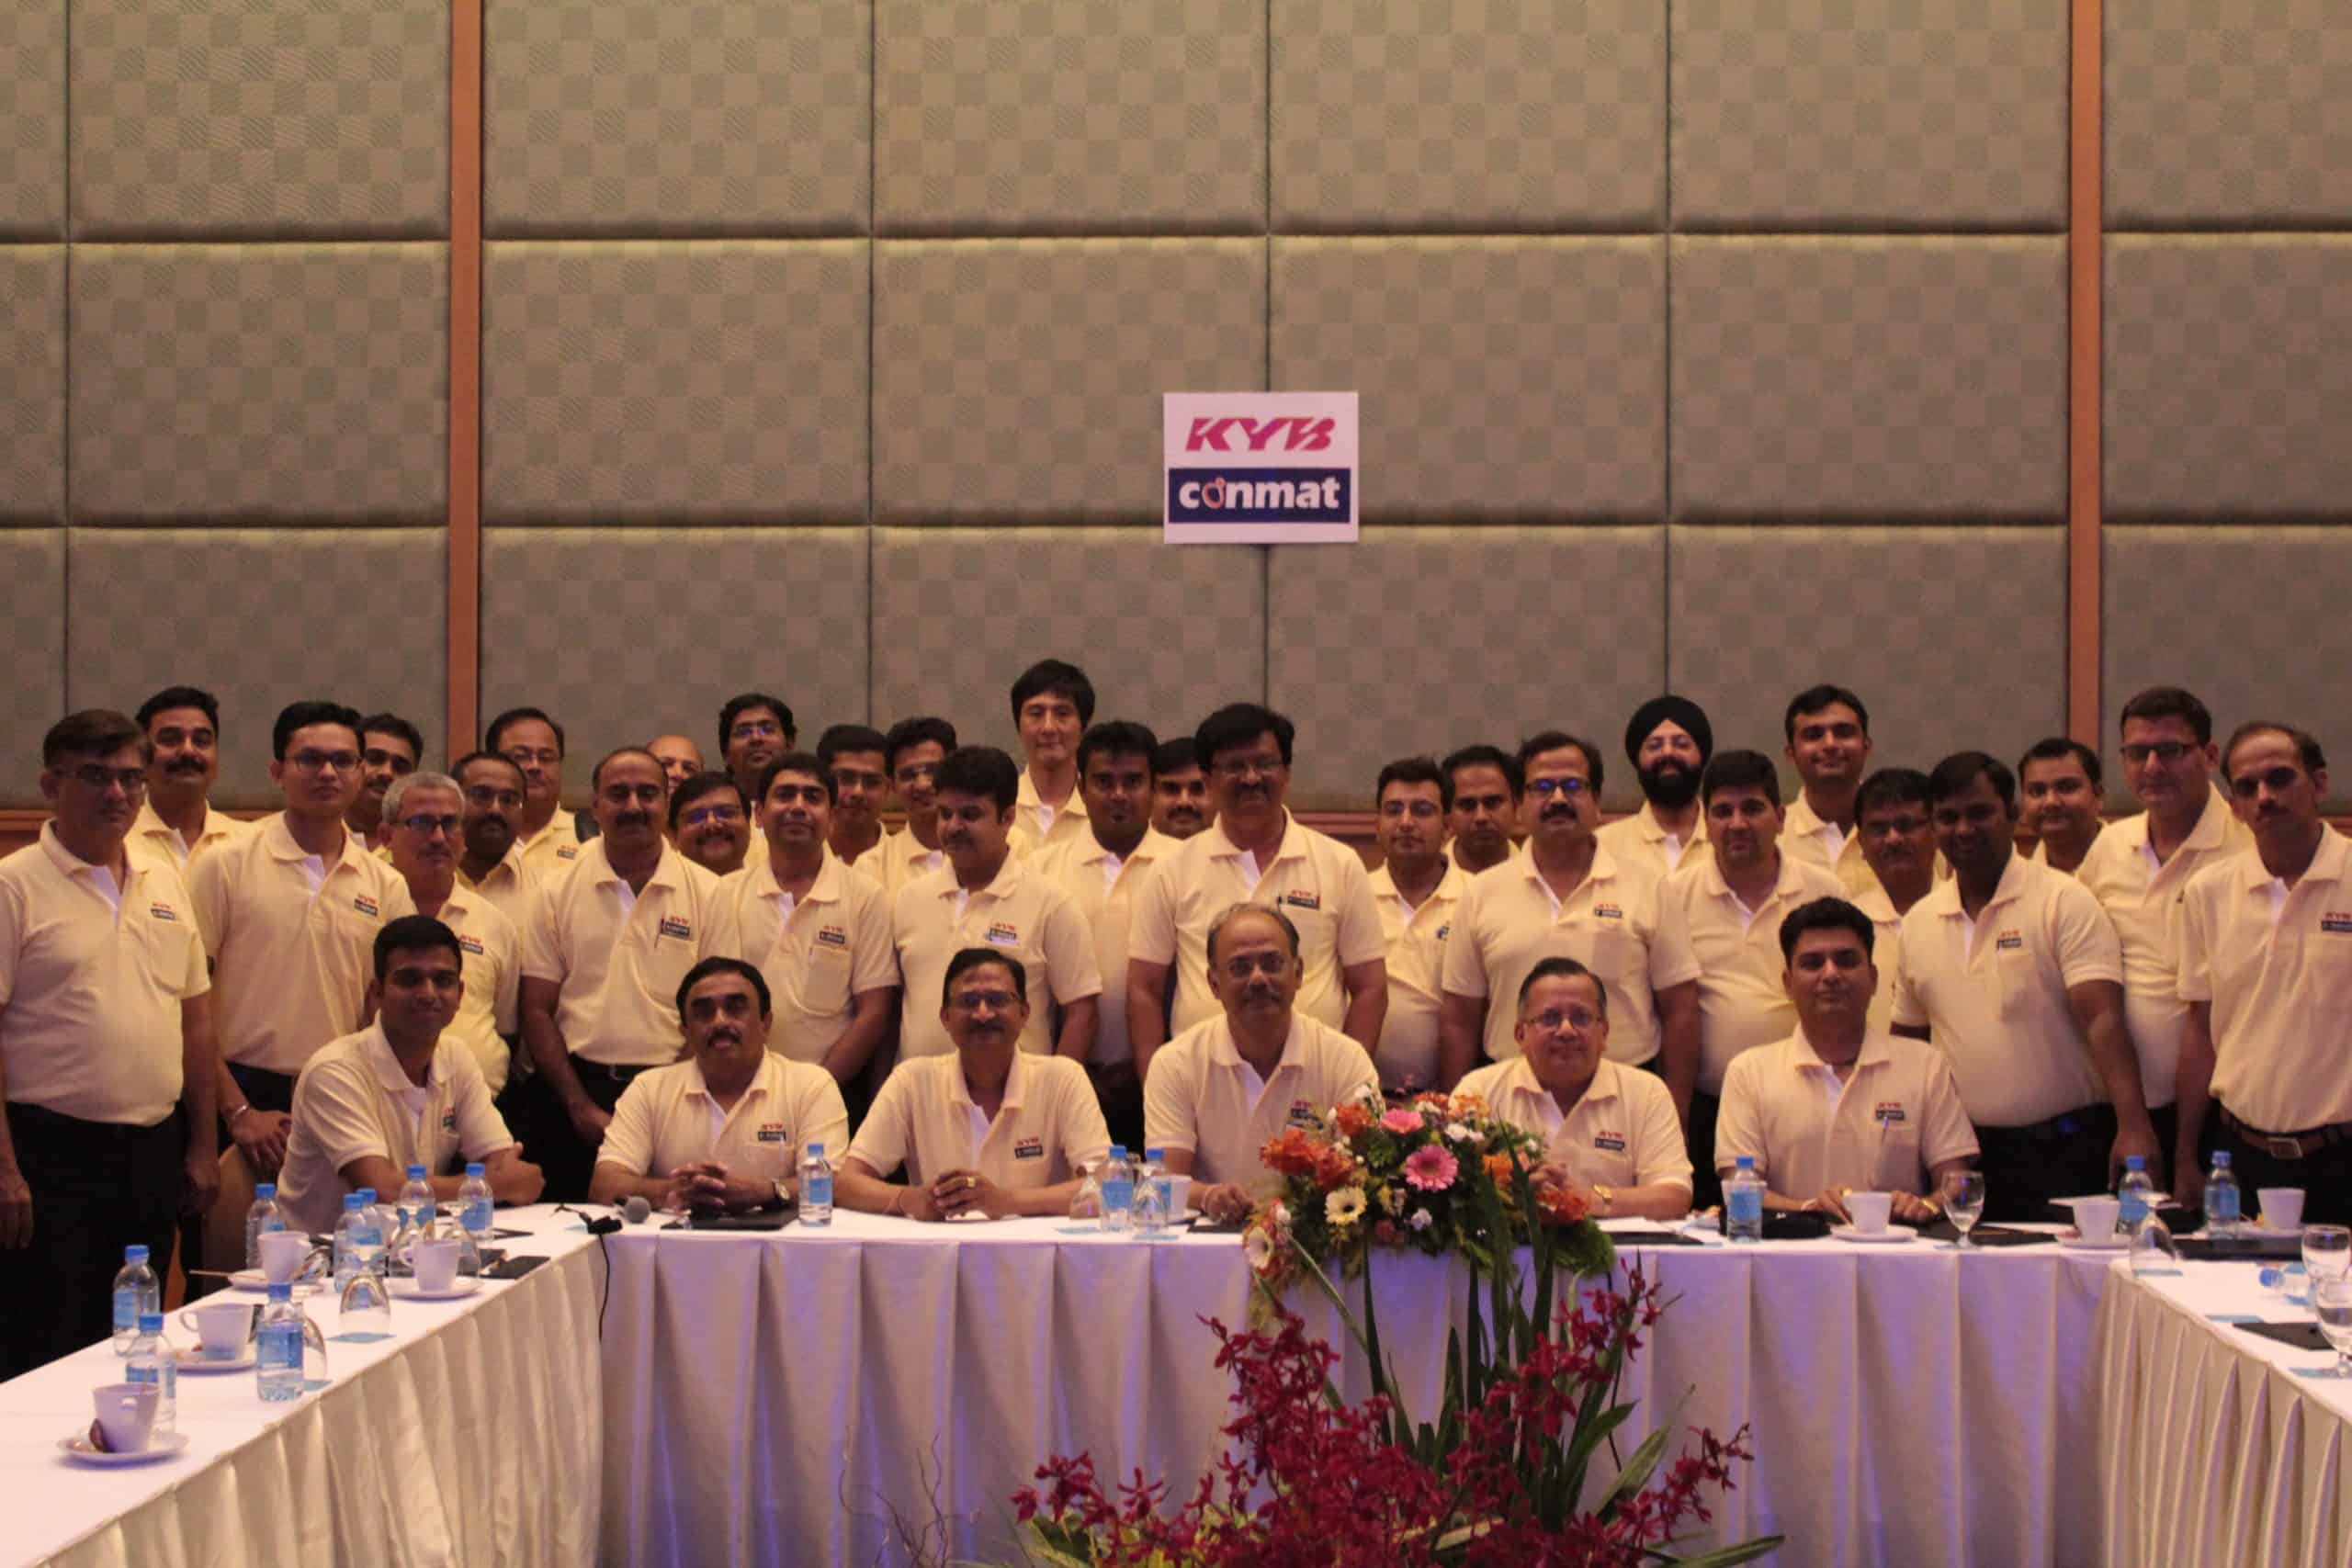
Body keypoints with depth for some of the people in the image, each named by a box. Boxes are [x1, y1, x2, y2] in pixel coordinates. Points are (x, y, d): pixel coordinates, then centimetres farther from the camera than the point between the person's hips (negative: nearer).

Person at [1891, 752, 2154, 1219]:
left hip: (2064, 1150, -4)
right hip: (1964, 1153, 4)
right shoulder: (1919, 922, 11)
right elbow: (1908, 1039, 19)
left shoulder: (2064, 901, -4)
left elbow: (2103, 1018, -14)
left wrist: (2133, 1125, -26)